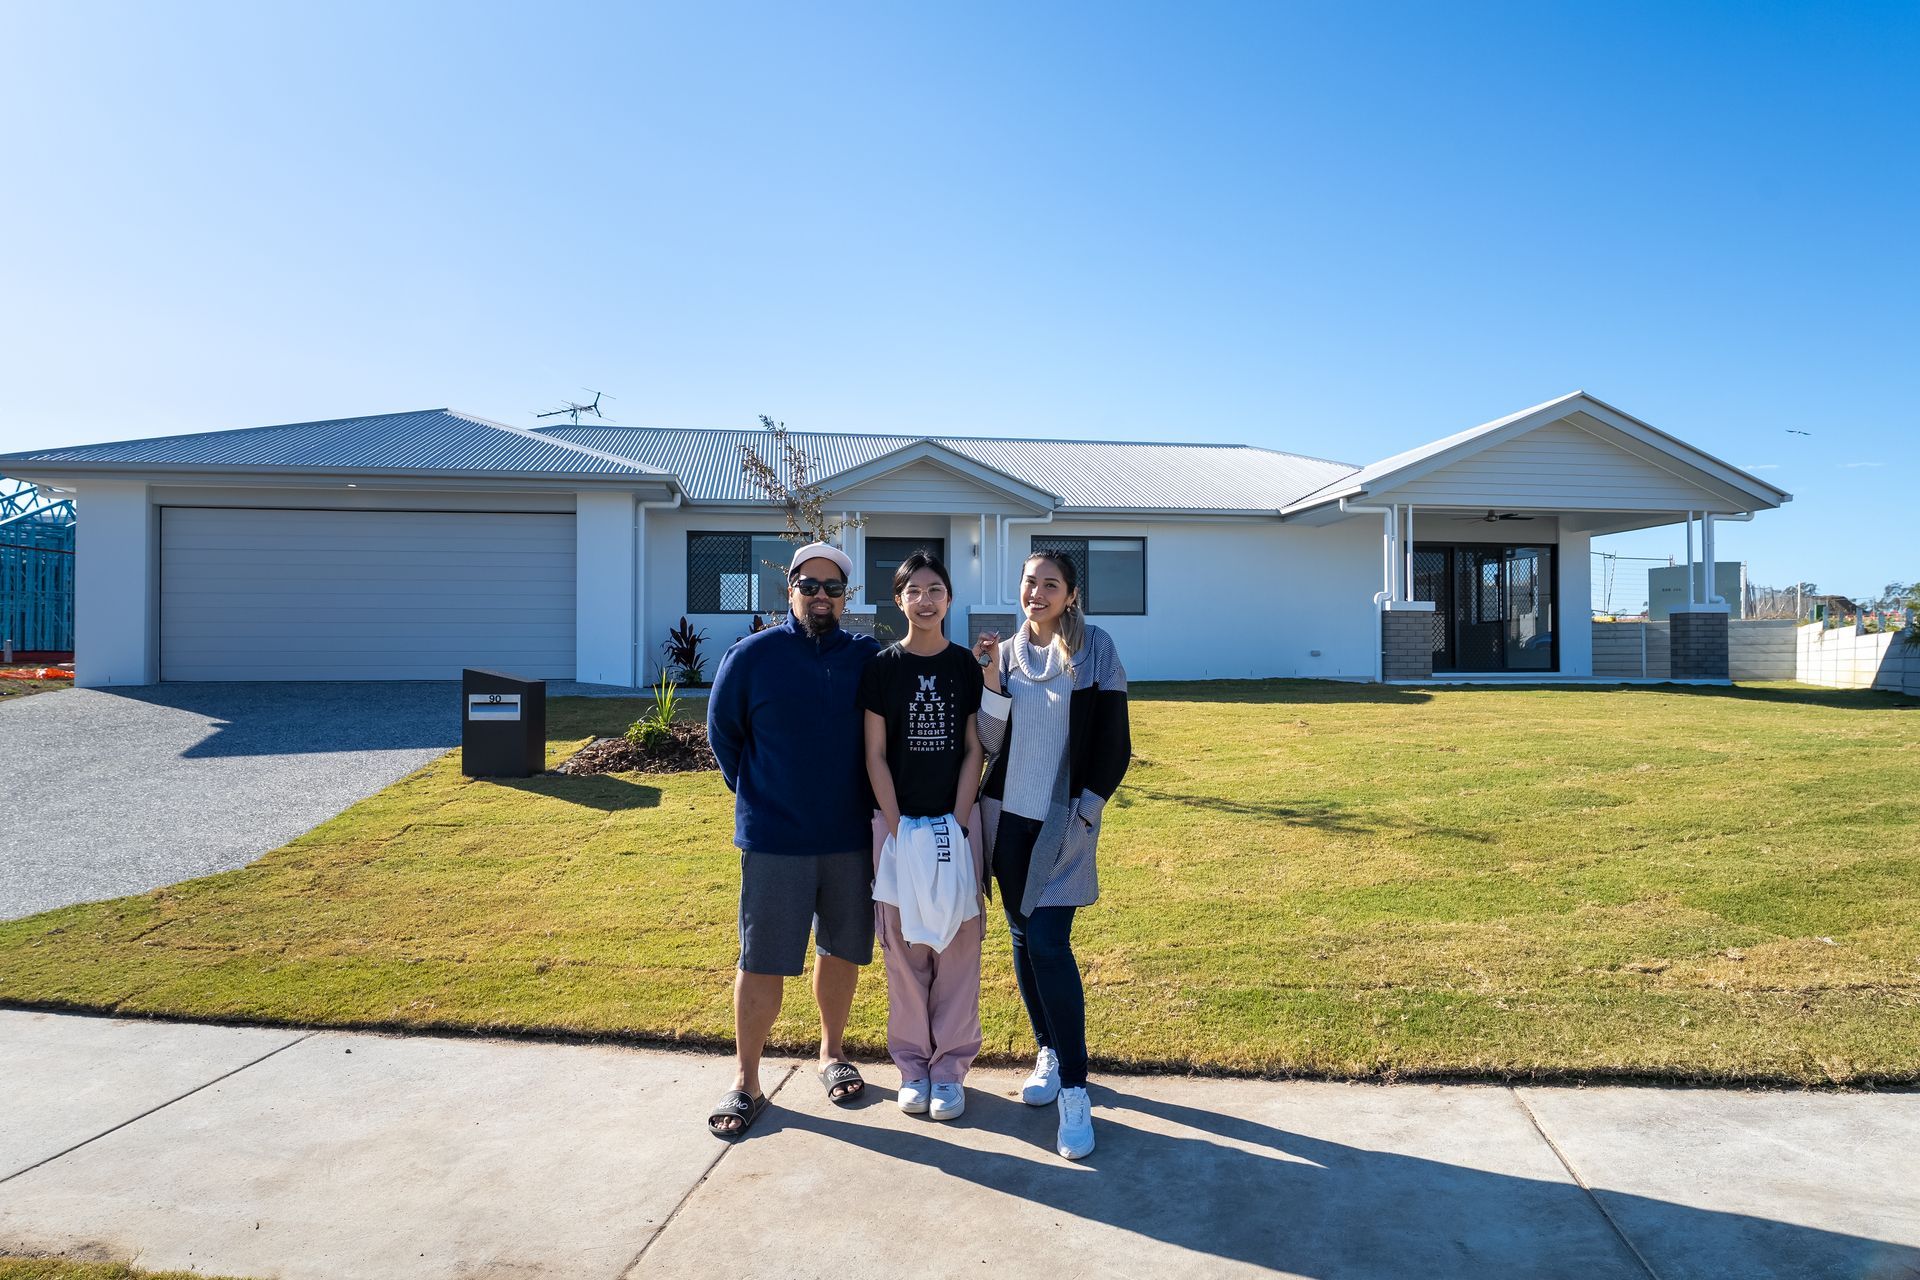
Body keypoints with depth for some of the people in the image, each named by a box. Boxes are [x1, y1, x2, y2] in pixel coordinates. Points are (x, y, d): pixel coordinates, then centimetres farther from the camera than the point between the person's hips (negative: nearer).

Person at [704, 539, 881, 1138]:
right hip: (774, 840, -2)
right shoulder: (752, 656, -6)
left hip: (851, 837, 3)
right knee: (762, 962, 4)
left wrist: (871, 802, 9)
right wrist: (755, 793, 8)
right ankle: (746, 1083, 19)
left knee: (842, 950, 15)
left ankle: (832, 1053, 36)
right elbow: (721, 730, 6)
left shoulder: (869, 658, 0)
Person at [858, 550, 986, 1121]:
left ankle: (950, 1064, 18)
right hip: (896, 821, -1)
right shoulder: (882, 667, -1)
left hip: (956, 821, 1)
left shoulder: (965, 665, 2)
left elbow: (974, 751, 2)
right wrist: (898, 828, -9)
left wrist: (957, 821, -7)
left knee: (957, 940, 5)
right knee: (903, 943, 6)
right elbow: (875, 756, -3)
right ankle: (913, 1062, 21)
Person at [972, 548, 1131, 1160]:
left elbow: (1114, 742, -4)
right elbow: (988, 742, 4)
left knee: (1048, 942, -11)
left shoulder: (1095, 651, -4)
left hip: (1063, 820, -4)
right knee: (1022, 936, 11)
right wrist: (992, 684, -10)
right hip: (1008, 815, 5)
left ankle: (1074, 1090, -2)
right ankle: (1048, 1053, 29)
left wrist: (1087, 808, -9)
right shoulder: (1004, 651, 6)